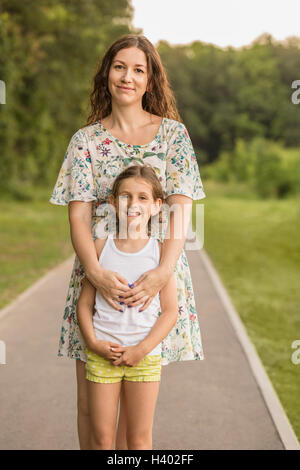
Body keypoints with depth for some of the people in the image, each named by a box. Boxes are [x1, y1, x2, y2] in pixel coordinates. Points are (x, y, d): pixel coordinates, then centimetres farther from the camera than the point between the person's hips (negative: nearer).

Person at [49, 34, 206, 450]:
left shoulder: (173, 133, 5)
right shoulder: (86, 140, 7)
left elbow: (181, 208, -3)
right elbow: (78, 213, -2)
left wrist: (164, 271, -19)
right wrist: (95, 271, -20)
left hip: (154, 272, 0)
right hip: (98, 272, 1)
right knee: (90, 403, 4)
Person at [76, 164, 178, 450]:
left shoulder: (159, 251, -4)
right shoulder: (101, 247, 0)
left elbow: (170, 311, -4)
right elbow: (85, 303, 3)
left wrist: (142, 349, -13)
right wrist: (93, 342, -10)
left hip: (145, 356, -1)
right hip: (102, 354, 1)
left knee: (139, 438, 10)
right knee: (101, 438, 9)